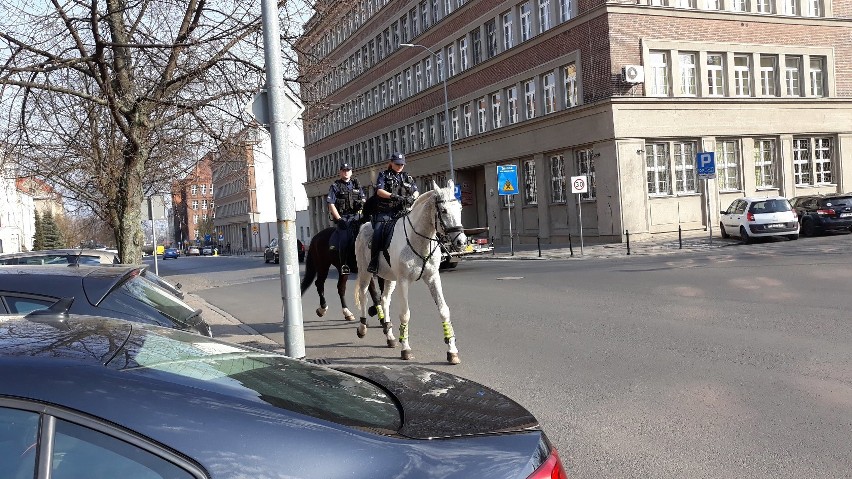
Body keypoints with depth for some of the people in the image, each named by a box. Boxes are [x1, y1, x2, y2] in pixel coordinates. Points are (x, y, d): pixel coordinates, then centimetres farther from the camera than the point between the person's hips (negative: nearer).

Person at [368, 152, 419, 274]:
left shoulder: (407, 177, 20)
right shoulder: (384, 175, 10)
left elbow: (416, 191, 12)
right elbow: (379, 191, -6)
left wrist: (412, 198, -13)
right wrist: (394, 196, -22)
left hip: (402, 212, 3)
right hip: (384, 212, -3)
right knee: (378, 233, -24)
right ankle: (373, 262, -18)